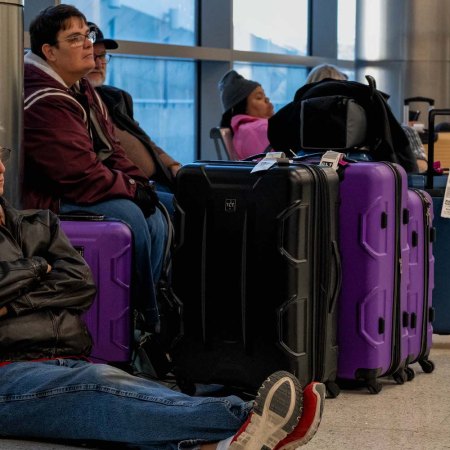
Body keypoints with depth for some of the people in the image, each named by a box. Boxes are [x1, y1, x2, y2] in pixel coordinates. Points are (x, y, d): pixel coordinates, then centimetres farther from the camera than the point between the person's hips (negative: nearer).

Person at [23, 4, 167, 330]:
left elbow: (112, 148, 15)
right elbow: (78, 171, -26)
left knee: (155, 218, -3)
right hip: (46, 201, -10)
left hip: (79, 192, 11)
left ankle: (145, 309, 3)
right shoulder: (44, 102, -21)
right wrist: (131, 189, -15)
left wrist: (140, 183, -3)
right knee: (127, 215, -26)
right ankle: (147, 323, -12)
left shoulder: (84, 92, 13)